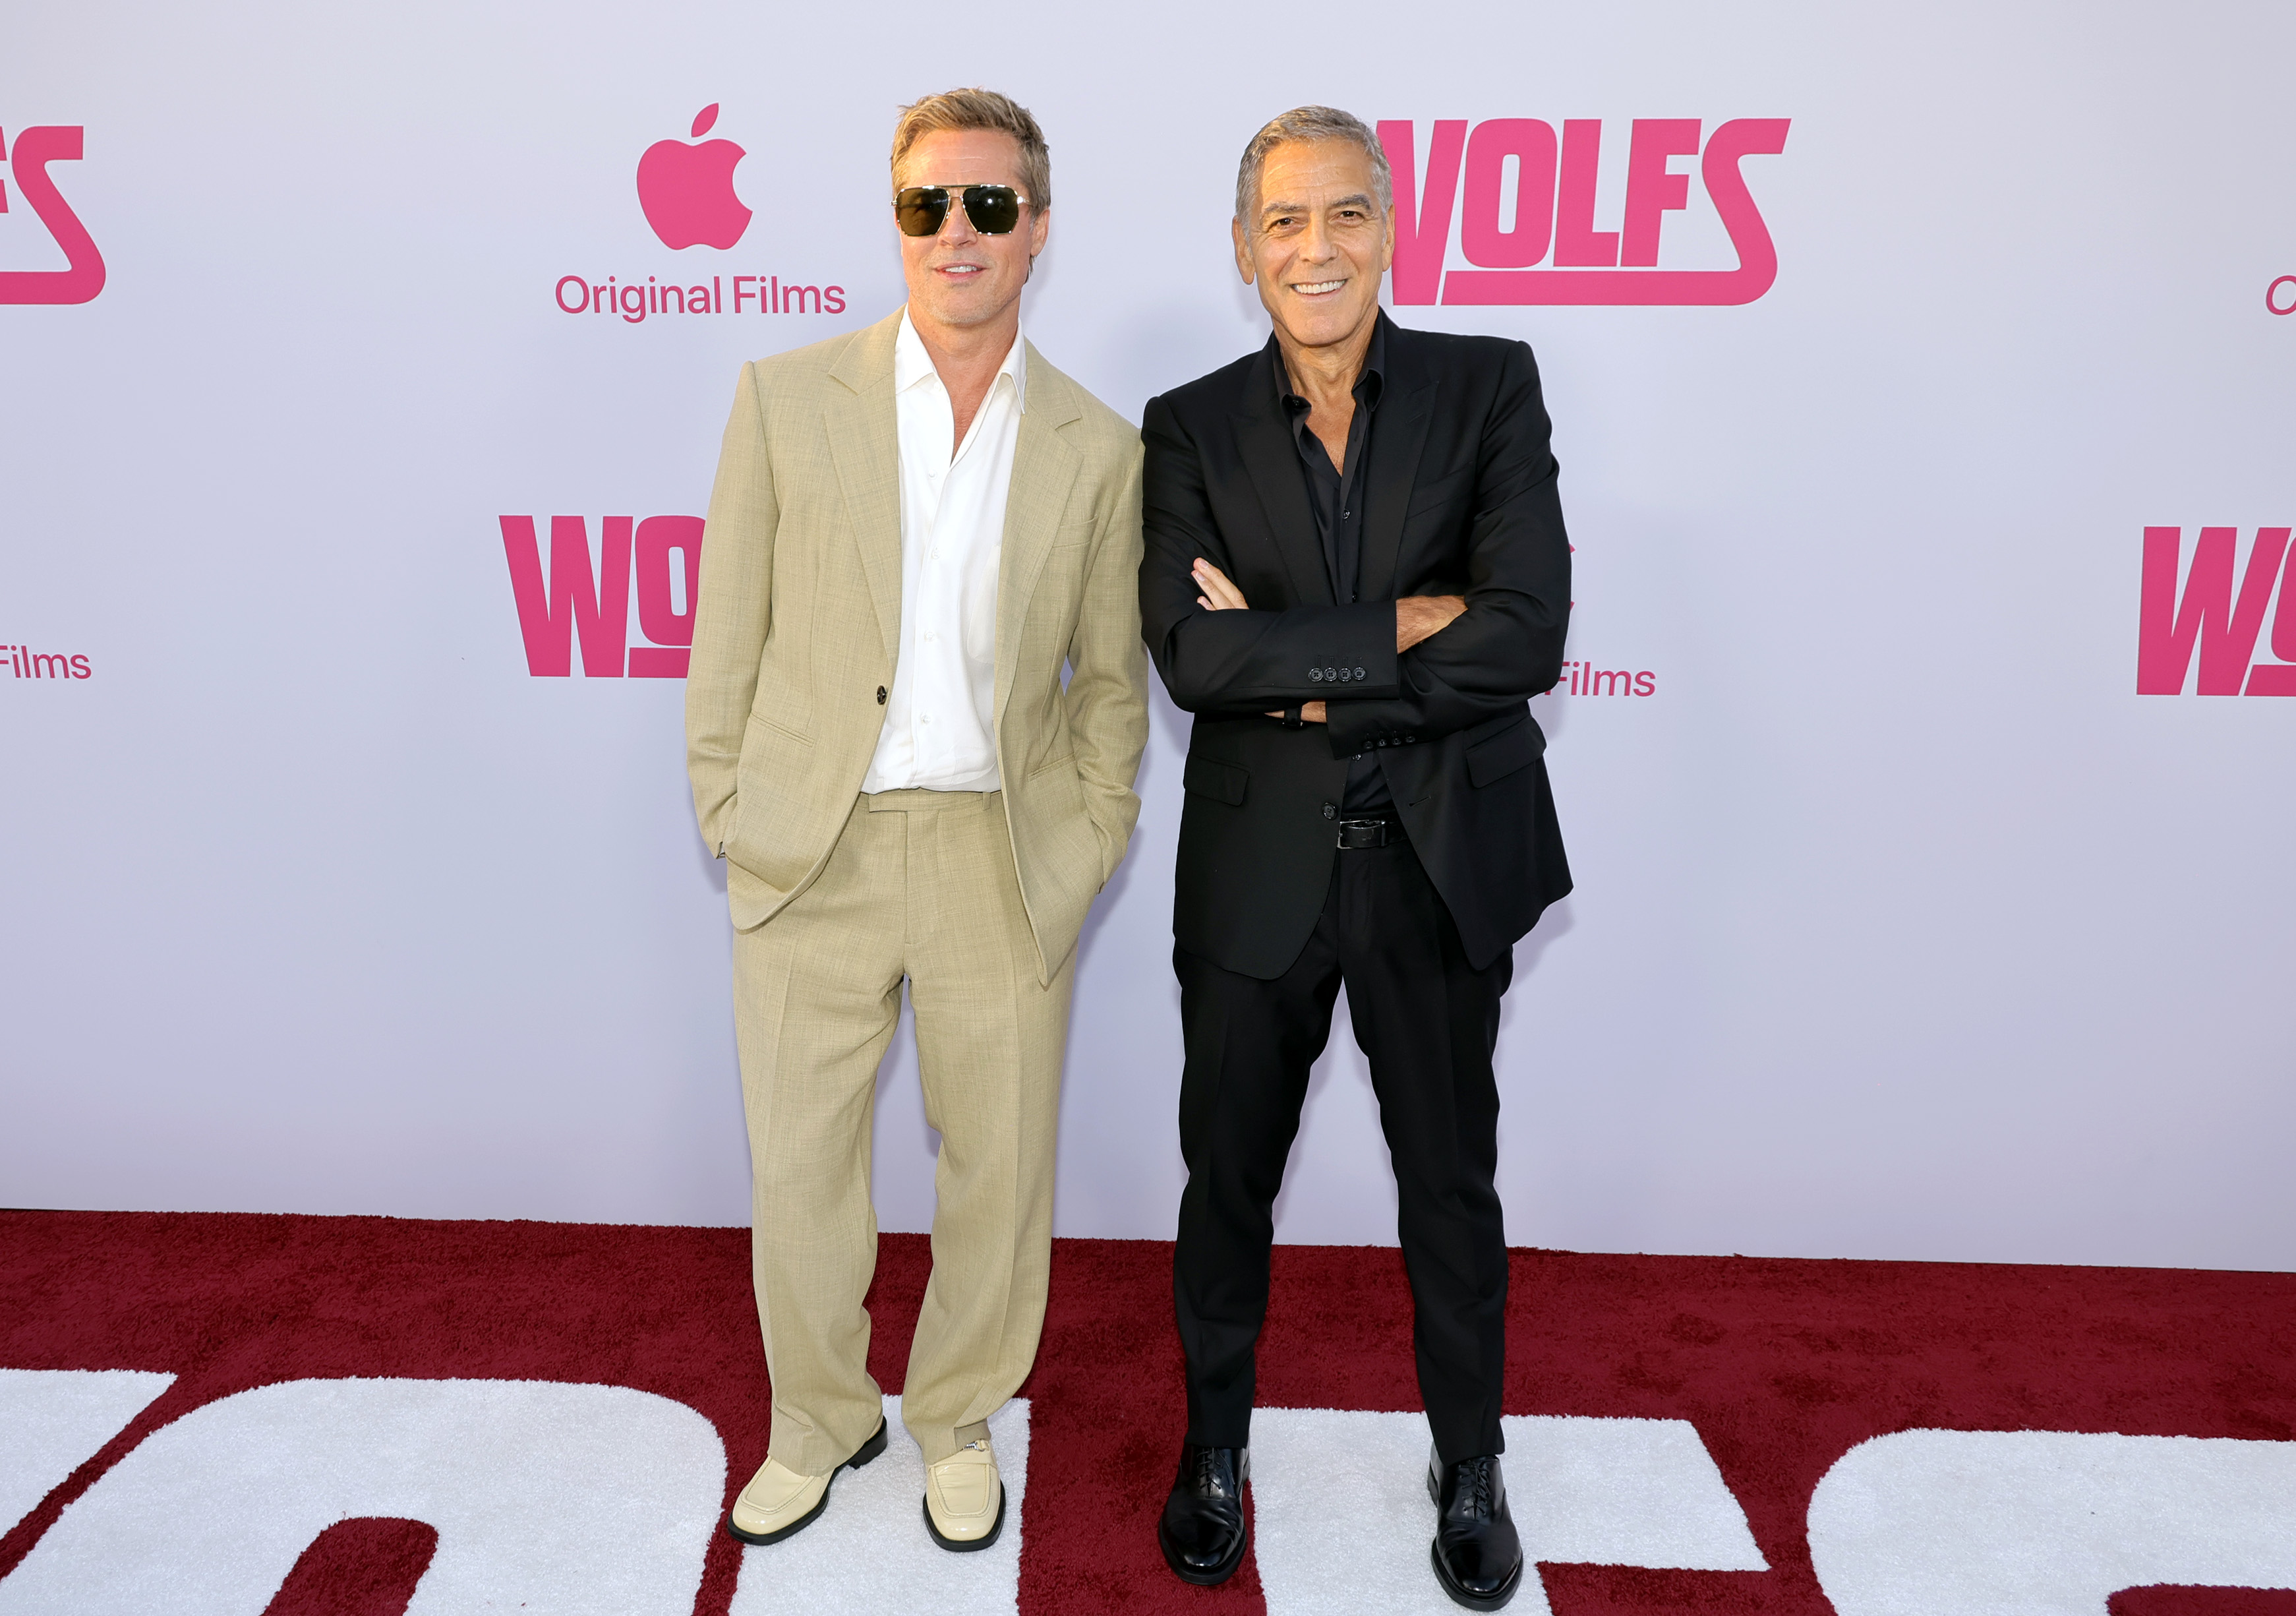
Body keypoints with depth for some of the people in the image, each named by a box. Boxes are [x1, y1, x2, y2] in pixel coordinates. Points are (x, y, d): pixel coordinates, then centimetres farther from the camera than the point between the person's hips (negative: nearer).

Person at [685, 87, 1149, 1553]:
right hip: (812, 850, 0)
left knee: (1000, 1167, 12)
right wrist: (728, 814, 0)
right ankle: (820, 1421, 37)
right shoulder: (789, 397, 2)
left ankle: (962, 1421, 37)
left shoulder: (1100, 448, 3)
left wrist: (1092, 843, 1)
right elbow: (730, 635, 3)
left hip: (1004, 861, 1)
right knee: (798, 1166, 12)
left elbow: (1108, 676, 9)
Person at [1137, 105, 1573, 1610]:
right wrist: (1397, 629, -18)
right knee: (1229, 1175, 16)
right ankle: (1217, 1446, 42)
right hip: (1257, 865, 1)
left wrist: (1300, 670, -15)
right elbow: (1192, 653, -15)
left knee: (1451, 1179, 16)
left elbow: (1528, 636, -15)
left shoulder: (1490, 387, -3)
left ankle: (1471, 1467, 41)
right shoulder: (1193, 427, 0)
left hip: (1441, 861, 0)